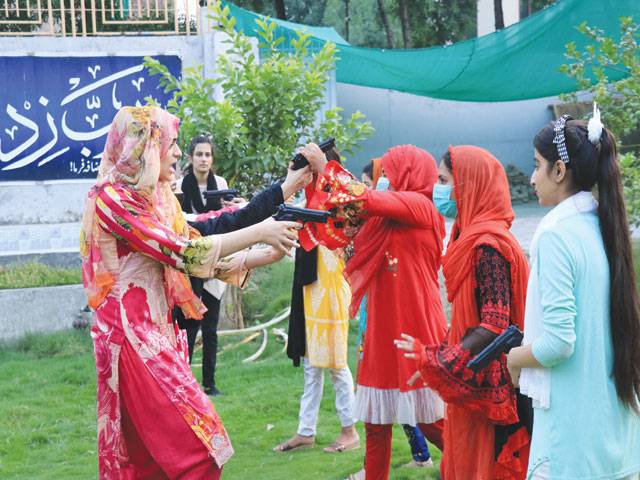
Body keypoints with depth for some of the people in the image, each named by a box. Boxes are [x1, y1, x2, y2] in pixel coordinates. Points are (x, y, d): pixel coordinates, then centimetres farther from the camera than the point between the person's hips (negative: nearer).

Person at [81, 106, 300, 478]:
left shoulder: (156, 199, 13)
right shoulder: (112, 198, -14)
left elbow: (203, 262, 14)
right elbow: (184, 253, -18)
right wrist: (259, 232, -13)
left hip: (157, 333, 9)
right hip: (133, 336, -9)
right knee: (197, 446, -9)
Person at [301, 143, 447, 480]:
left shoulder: (419, 206, -9)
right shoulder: (386, 215, 16)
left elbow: (366, 200, -24)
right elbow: (339, 228, 17)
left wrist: (325, 167, -13)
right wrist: (314, 182, 8)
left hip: (416, 331, -8)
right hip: (384, 332, 8)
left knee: (430, 422, 0)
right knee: (375, 423, 10)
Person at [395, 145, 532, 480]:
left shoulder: (489, 244, -18)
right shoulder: (471, 236, 12)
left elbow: (495, 325, -23)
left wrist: (437, 360, -24)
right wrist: (437, 357, 13)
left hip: (484, 386, -9)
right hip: (471, 381, 9)